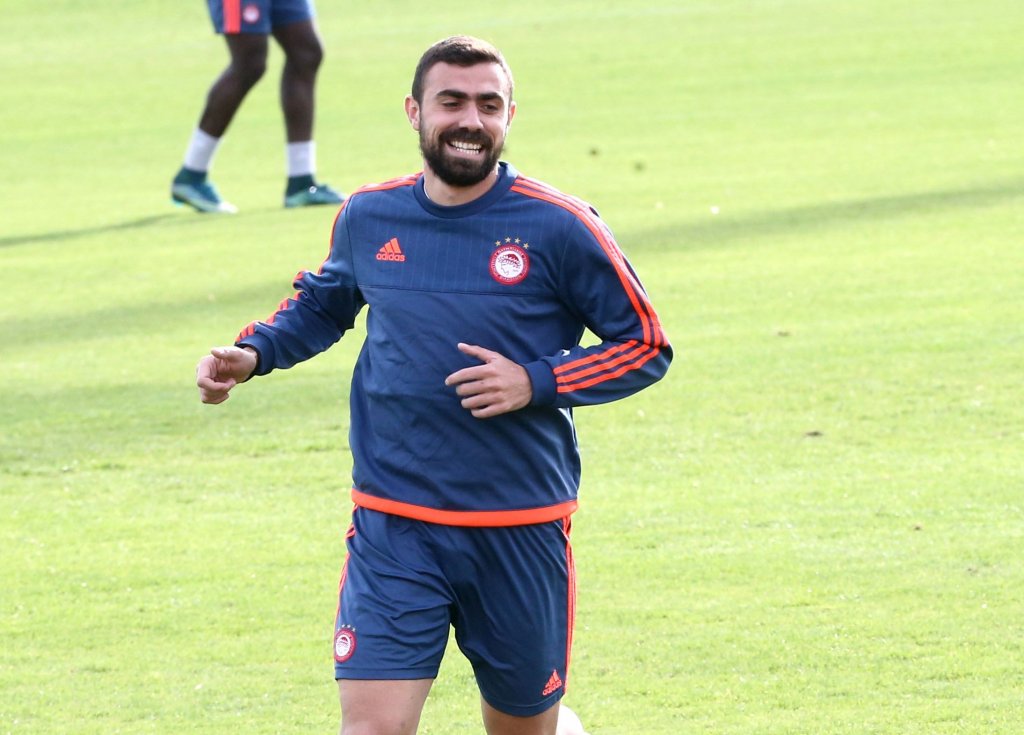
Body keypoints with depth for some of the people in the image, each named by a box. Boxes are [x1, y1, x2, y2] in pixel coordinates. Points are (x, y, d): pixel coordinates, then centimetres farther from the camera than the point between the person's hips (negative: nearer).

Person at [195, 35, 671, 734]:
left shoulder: (557, 227, -7)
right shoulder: (369, 217, 3)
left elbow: (647, 346, -1)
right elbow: (323, 304, 25)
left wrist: (537, 383, -14)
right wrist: (253, 353, 7)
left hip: (522, 532, -1)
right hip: (392, 528, 1)